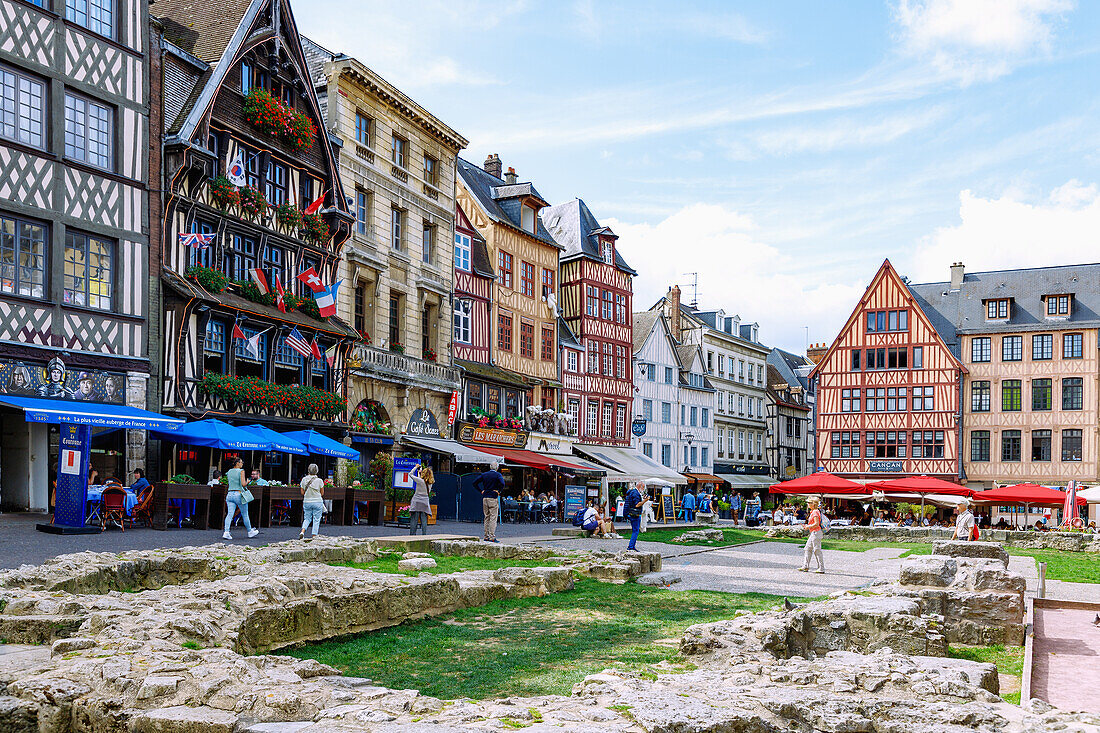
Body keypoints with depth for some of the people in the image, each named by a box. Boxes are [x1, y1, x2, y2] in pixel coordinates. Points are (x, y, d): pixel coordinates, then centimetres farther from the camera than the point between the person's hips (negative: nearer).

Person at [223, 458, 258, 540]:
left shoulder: (229, 471, 11)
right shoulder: (241, 471, -7)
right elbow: (243, 484, -14)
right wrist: (247, 482, 4)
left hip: (230, 494, 5)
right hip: (239, 494, -5)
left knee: (229, 514, -2)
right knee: (245, 515, 8)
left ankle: (226, 532, -17)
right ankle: (250, 532, 22)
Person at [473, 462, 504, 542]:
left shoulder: (484, 474, 9)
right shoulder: (497, 474, -5)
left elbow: (475, 482, 6)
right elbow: (502, 483, -23)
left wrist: (481, 491, 7)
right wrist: (499, 491, -8)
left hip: (485, 497, 5)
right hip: (493, 498, -5)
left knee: (487, 517, 13)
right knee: (493, 518, -4)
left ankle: (486, 537, 15)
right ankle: (492, 537, -9)